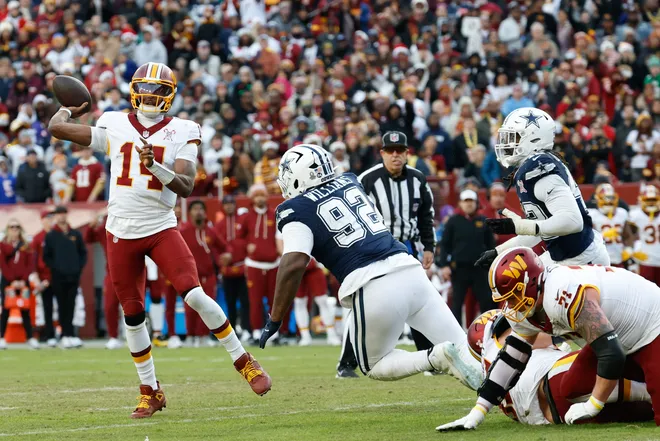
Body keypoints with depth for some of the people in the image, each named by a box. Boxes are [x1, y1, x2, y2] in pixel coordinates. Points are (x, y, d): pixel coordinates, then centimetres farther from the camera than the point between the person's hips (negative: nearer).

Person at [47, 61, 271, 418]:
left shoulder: (182, 133, -1)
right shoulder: (114, 126, 3)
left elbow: (185, 187, -11)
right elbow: (56, 127, 4)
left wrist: (154, 165, -26)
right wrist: (69, 109, 23)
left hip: (161, 229, -2)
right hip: (121, 232, 2)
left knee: (195, 295, -18)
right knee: (132, 314, 7)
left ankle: (243, 362, -2)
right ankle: (150, 392, 21)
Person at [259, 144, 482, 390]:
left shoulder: (296, 210, 0)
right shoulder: (349, 182, 19)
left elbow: (294, 264, -13)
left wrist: (274, 319, -8)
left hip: (372, 287, -6)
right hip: (410, 270, 6)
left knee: (374, 367, 15)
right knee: (463, 347, 9)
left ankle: (438, 357, -11)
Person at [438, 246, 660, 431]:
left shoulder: (565, 296, -36)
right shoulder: (525, 307, -7)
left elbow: (612, 355, -35)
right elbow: (510, 360, 1)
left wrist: (592, 406, -23)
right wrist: (476, 415, -4)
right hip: (618, 336, 9)